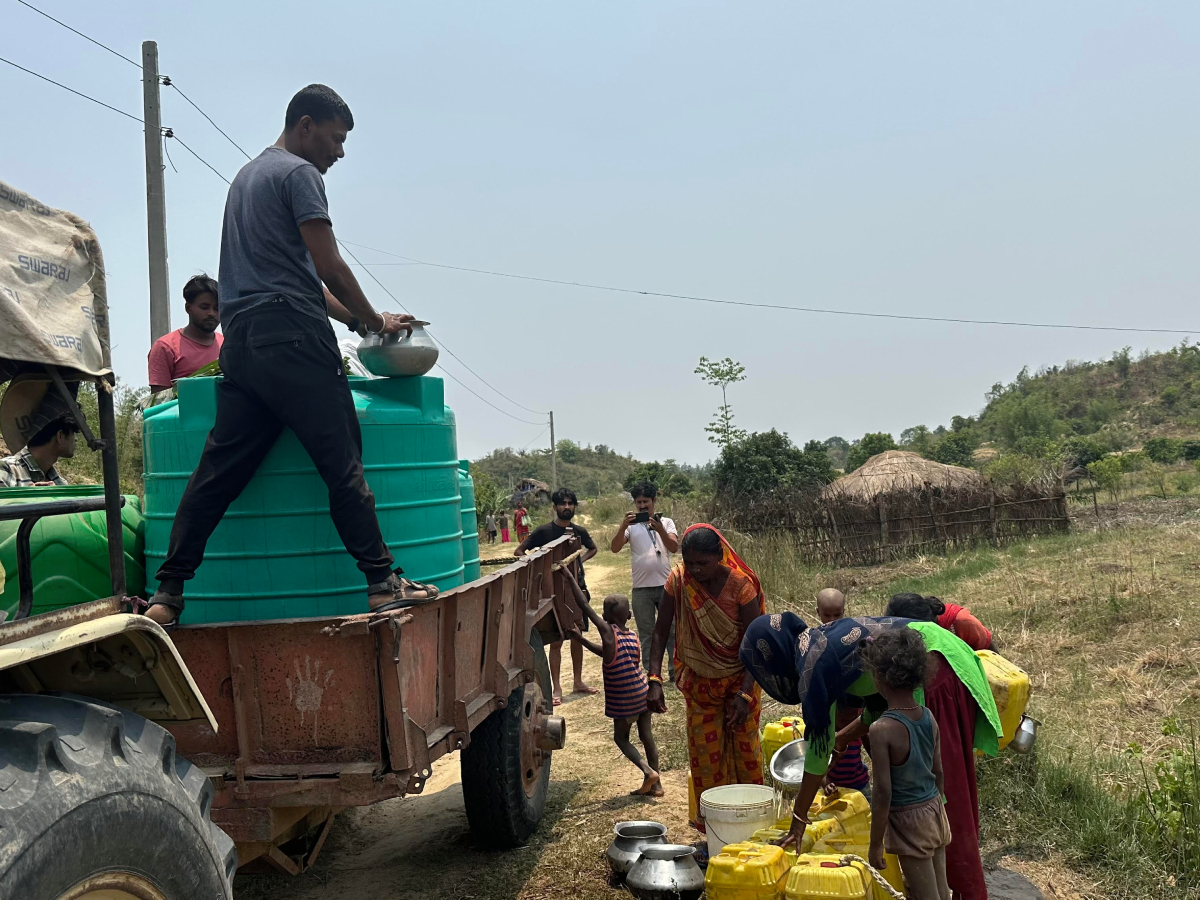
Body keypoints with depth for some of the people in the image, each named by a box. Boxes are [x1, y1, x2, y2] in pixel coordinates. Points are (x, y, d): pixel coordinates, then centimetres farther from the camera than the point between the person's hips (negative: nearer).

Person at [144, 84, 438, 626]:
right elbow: (329, 267, -8)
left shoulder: (247, 175, 28)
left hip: (241, 339, 9)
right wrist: (375, 321, 6)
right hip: (292, 337, -9)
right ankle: (383, 584, -4)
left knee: (218, 471, 5)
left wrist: (356, 319, 24)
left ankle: (167, 597, 5)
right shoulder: (298, 173, -2)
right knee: (343, 465, -6)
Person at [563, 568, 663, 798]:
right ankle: (655, 784, 16)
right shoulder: (633, 637, 4)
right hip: (643, 692, 6)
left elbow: (584, 605, -17)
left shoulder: (607, 631, -16)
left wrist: (569, 577, -13)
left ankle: (648, 771, -4)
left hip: (624, 700, -6)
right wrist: (581, 639, 17)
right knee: (646, 735, 13)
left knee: (621, 737, 12)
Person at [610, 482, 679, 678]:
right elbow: (615, 548, -11)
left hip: (666, 585, 0)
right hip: (641, 588, 0)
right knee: (646, 634, 8)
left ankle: (676, 671, 15)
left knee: (671, 631, 5)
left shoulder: (665, 522, 4)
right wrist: (622, 526, -27)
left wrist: (660, 529, -28)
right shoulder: (631, 525, 3)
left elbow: (674, 548, -11)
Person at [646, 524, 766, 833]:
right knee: (705, 749, 3)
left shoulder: (740, 584, -20)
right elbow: (660, 632, -11)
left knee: (745, 745, 6)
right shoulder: (678, 581, -14)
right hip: (699, 681, 2)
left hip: (740, 678, -2)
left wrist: (745, 694, -24)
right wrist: (654, 680, -23)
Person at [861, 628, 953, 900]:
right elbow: (938, 773, 7)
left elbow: (883, 793, -21)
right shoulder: (928, 717, -4)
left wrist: (875, 845, -11)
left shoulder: (882, 729, -24)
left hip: (909, 820, -6)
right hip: (935, 811, 7)